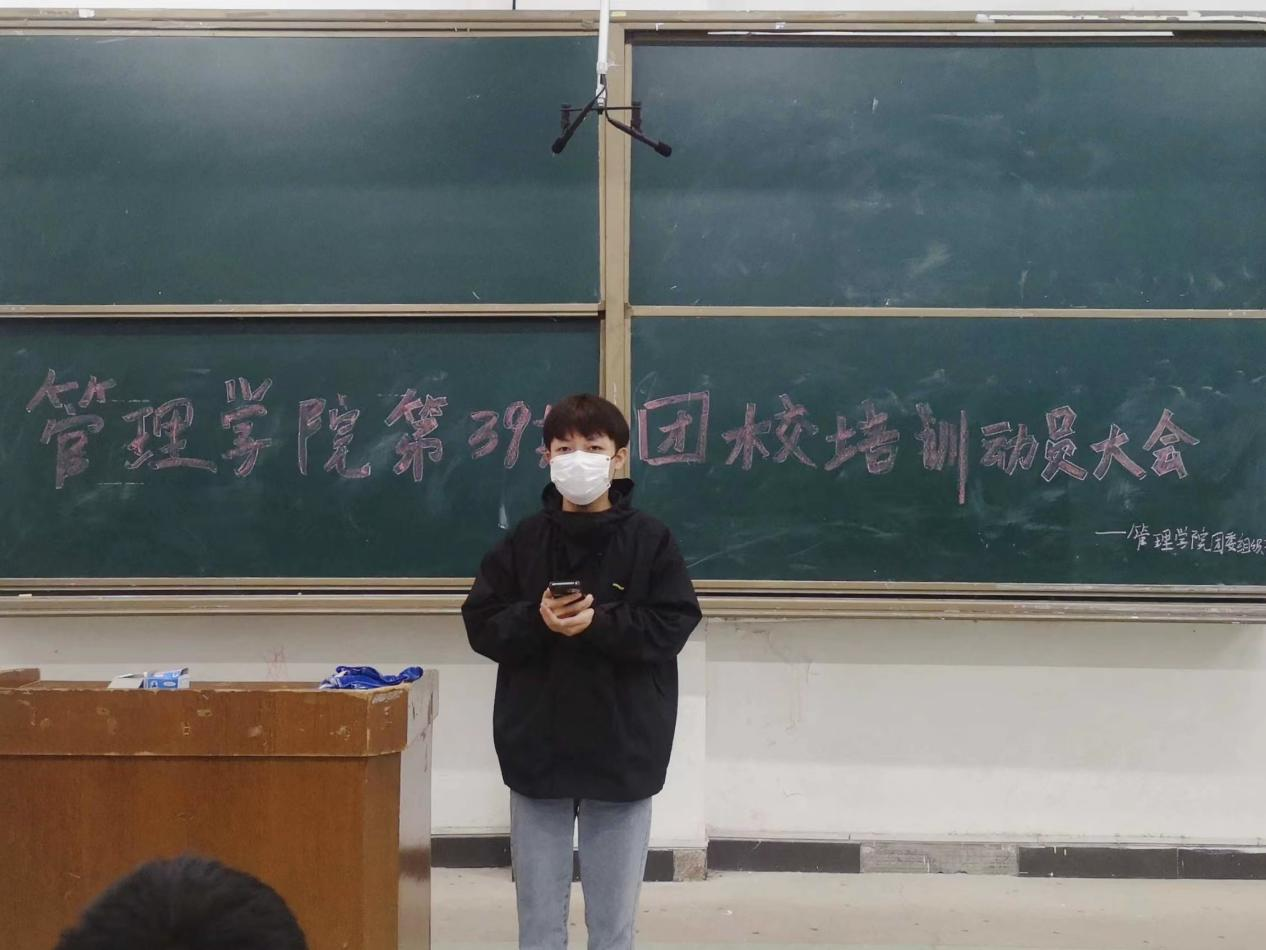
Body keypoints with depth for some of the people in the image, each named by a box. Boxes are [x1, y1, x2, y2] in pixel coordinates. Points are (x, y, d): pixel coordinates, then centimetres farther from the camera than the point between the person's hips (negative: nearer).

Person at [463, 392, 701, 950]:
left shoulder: (650, 540, -1)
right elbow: (482, 625, 1)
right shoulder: (523, 542, 3)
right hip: (536, 751, 2)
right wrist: (537, 620, -17)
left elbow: (672, 626, -7)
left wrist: (598, 623, -19)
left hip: (622, 752, -1)